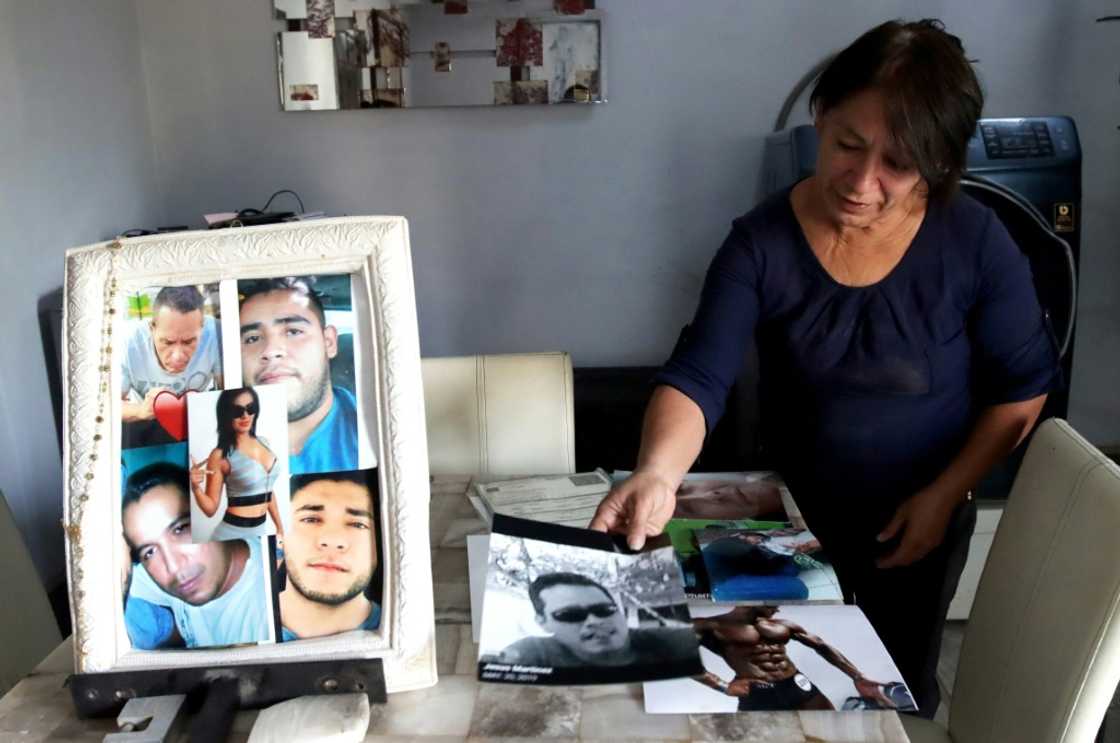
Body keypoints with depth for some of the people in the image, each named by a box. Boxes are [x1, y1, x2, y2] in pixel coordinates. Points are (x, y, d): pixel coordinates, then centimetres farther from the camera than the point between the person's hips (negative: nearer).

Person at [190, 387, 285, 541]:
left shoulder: (263, 443, 4)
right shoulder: (220, 455, -13)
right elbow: (211, 509, -9)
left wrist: (280, 527, 18)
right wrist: (196, 487, -25)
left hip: (261, 531, 6)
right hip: (233, 533, -6)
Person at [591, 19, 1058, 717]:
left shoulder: (975, 242, -20)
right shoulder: (762, 241, -20)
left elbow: (1023, 387, -8)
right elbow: (697, 375, -27)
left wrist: (945, 494, -12)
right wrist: (658, 473, -45)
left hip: (919, 520, 0)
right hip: (797, 513, 1)